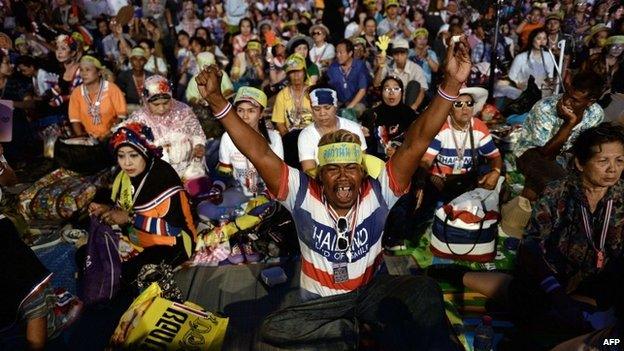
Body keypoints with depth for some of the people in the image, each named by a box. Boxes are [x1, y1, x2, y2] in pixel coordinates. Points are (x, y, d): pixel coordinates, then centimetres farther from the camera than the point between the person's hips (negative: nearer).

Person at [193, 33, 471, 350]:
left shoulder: (377, 193, -15)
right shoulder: (303, 195, -15)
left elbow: (416, 143, -24)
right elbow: (259, 153, -24)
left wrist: (451, 84, -34)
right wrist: (217, 101, -32)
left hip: (370, 292, -1)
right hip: (320, 303, 2)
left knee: (423, 291, -30)